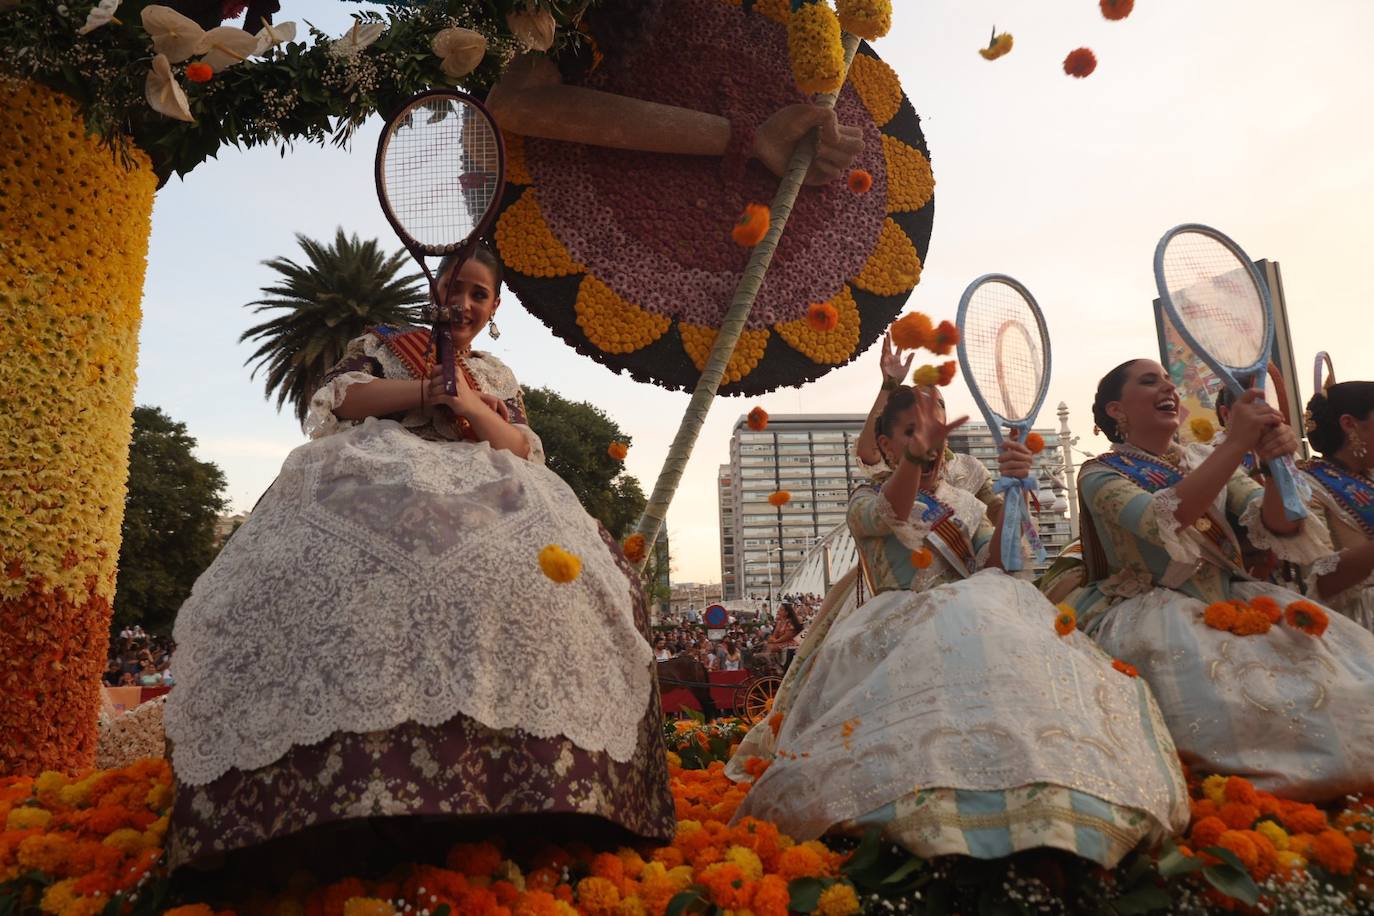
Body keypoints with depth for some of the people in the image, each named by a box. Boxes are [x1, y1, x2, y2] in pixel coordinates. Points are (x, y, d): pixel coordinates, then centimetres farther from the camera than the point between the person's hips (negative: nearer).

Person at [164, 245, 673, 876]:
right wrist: (427, 391, -1)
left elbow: (525, 452, 13)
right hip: (377, 486, -2)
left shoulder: (498, 377, 27)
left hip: (478, 499, 2)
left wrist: (470, 404, -3)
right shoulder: (384, 344, 23)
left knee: (548, 563, -31)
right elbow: (338, 400, 5)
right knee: (351, 563, -38)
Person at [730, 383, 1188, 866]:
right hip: (900, 626, -3)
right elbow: (890, 514, -17)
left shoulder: (965, 503, 21)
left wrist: (1012, 495, -14)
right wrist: (916, 452, -37)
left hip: (974, 618, 3)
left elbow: (992, 566, 2)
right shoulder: (866, 501, 11)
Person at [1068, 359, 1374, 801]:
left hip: (1232, 600, 6)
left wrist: (1276, 462, -20)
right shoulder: (1101, 474, -3)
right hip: (1156, 612, -5)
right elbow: (1163, 522, -24)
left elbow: (1275, 526, 0)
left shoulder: (1206, 457, 13)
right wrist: (1236, 444, -27)